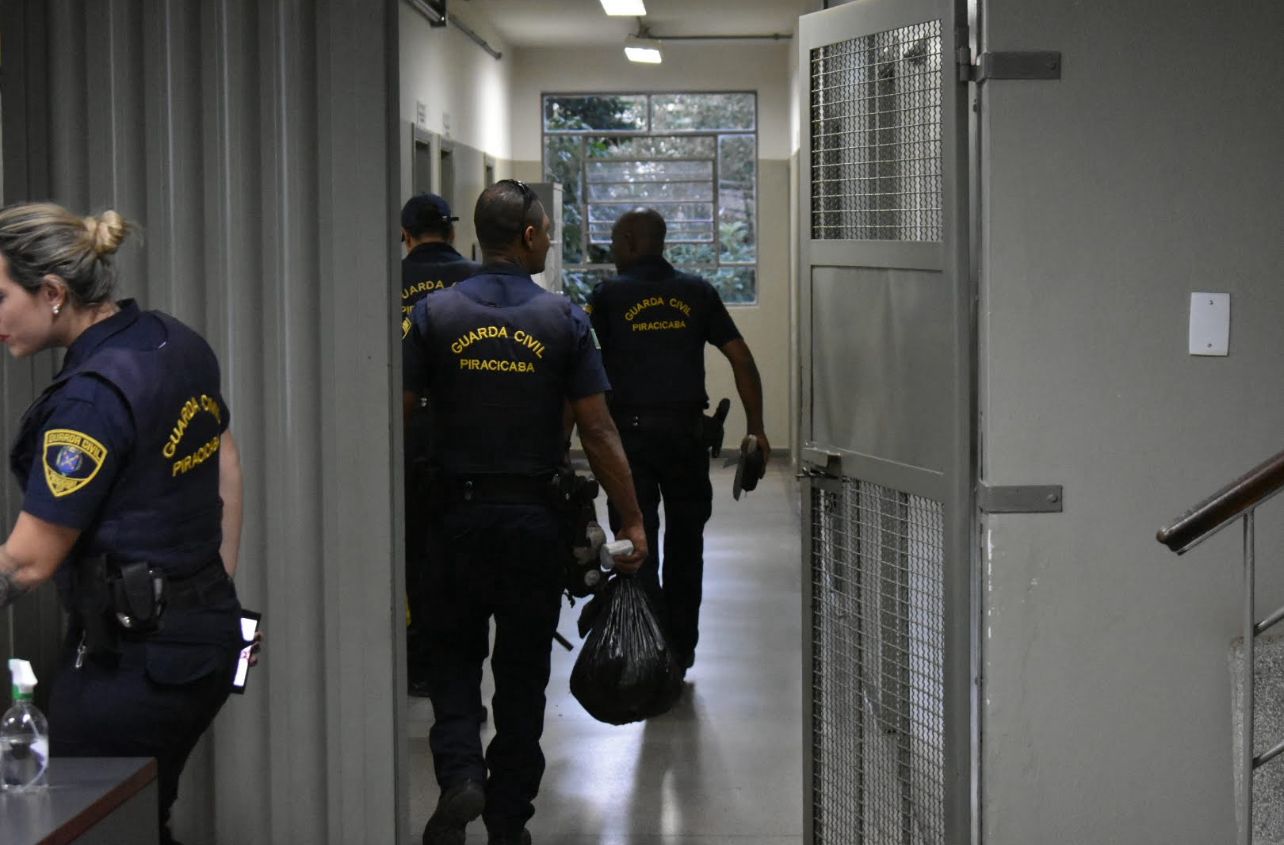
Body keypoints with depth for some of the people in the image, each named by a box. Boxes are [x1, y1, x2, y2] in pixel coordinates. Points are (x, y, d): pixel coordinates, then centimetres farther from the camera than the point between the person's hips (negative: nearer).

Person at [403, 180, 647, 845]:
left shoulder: (434, 314, -3)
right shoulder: (563, 319, -5)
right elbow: (597, 431, -6)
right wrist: (631, 520, 1)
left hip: (455, 514, 0)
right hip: (533, 516, 0)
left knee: (453, 657, 15)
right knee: (522, 670, 11)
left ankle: (460, 773, -9)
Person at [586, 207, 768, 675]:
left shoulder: (608, 295, 1)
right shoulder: (697, 293, 8)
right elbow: (741, 357, 3)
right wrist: (756, 427, 6)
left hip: (629, 430, -2)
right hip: (687, 430, 3)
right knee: (685, 539, 14)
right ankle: (682, 648, 20)